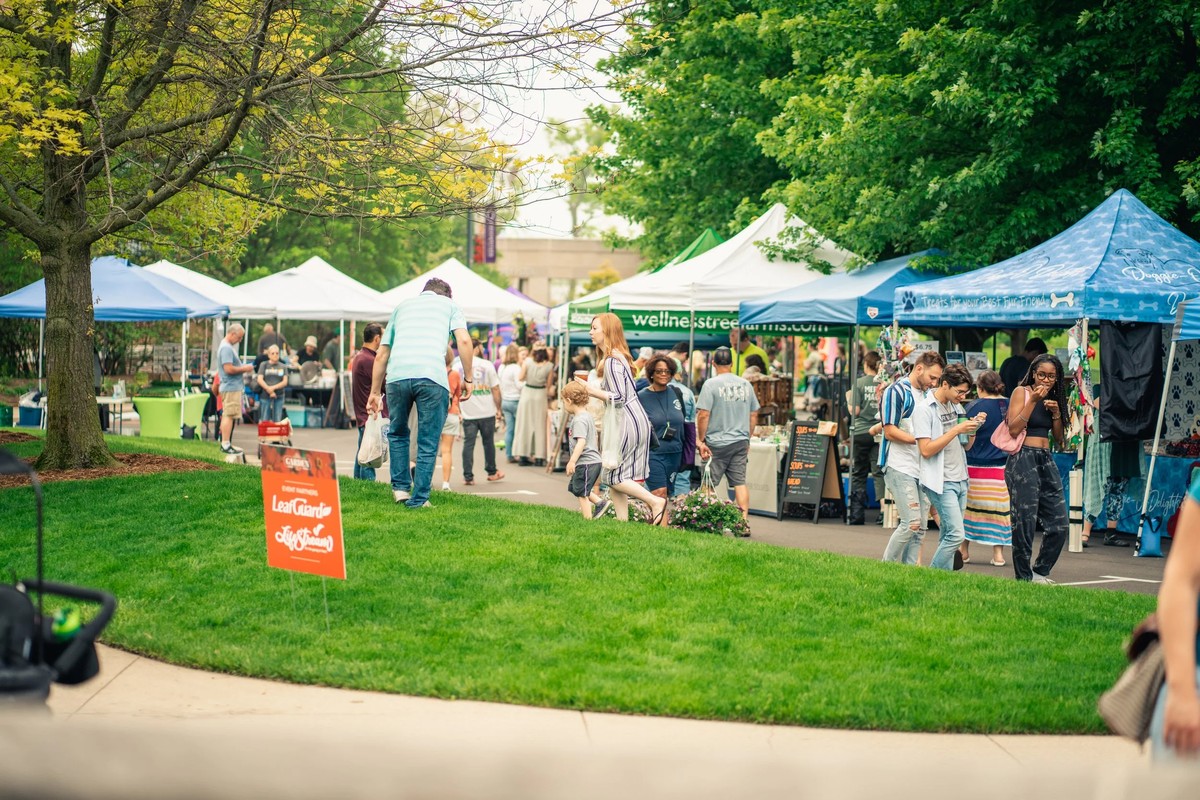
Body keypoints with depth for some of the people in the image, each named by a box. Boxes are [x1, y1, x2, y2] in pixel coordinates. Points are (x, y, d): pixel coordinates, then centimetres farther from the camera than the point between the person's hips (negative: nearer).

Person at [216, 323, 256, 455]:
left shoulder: (228, 347, 17)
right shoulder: (226, 348, -16)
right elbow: (229, 369, -23)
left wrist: (243, 368, 12)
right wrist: (244, 369, -12)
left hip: (231, 387, 11)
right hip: (231, 387, -11)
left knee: (227, 416, 13)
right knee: (229, 415, -10)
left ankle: (225, 444, 19)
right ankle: (226, 445, -11)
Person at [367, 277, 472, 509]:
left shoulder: (403, 305, 29)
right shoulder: (449, 305, 22)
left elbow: (381, 354, 27)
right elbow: (464, 340, 2)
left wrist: (375, 391, 33)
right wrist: (468, 379, 9)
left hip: (397, 376, 3)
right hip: (433, 377, -2)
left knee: (397, 433, 24)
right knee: (428, 444, 6)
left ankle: (400, 487, 18)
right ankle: (419, 499, 5)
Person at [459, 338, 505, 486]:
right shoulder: (487, 365, -4)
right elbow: (495, 389, -4)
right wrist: (498, 408, 6)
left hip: (468, 413, 1)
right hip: (487, 412, -1)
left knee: (468, 443, 3)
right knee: (488, 442, 13)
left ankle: (468, 477, -1)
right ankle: (492, 472, 25)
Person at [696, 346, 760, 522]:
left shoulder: (711, 384, -8)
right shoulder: (746, 384, 8)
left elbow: (703, 415, -13)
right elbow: (754, 415, 14)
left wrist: (701, 440, -6)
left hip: (717, 442, -4)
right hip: (741, 442, 4)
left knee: (709, 484, 2)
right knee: (740, 481, 4)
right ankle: (744, 519, -1)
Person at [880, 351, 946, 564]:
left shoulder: (926, 394, 17)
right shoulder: (896, 392, -7)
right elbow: (890, 432, -13)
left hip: (922, 467, 8)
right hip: (900, 467, -8)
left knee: (920, 527, 5)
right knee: (912, 522, -13)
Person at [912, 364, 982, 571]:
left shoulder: (956, 406, 13)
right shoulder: (924, 409, -10)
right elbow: (926, 450, -18)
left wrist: (973, 427, 0)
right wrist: (956, 430, -19)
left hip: (960, 480, 7)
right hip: (941, 482, -7)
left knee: (947, 537, 8)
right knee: (956, 535, -14)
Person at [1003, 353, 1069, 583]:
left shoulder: (1054, 398, 17)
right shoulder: (1021, 392, -2)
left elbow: (1059, 437, 17)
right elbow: (1014, 429, -12)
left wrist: (1056, 413, 2)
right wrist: (1033, 400, -14)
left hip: (1046, 460, 7)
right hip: (1023, 458, -7)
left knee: (1058, 523, 3)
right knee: (1025, 520, -7)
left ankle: (1040, 572, 17)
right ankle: (1023, 577, 3)